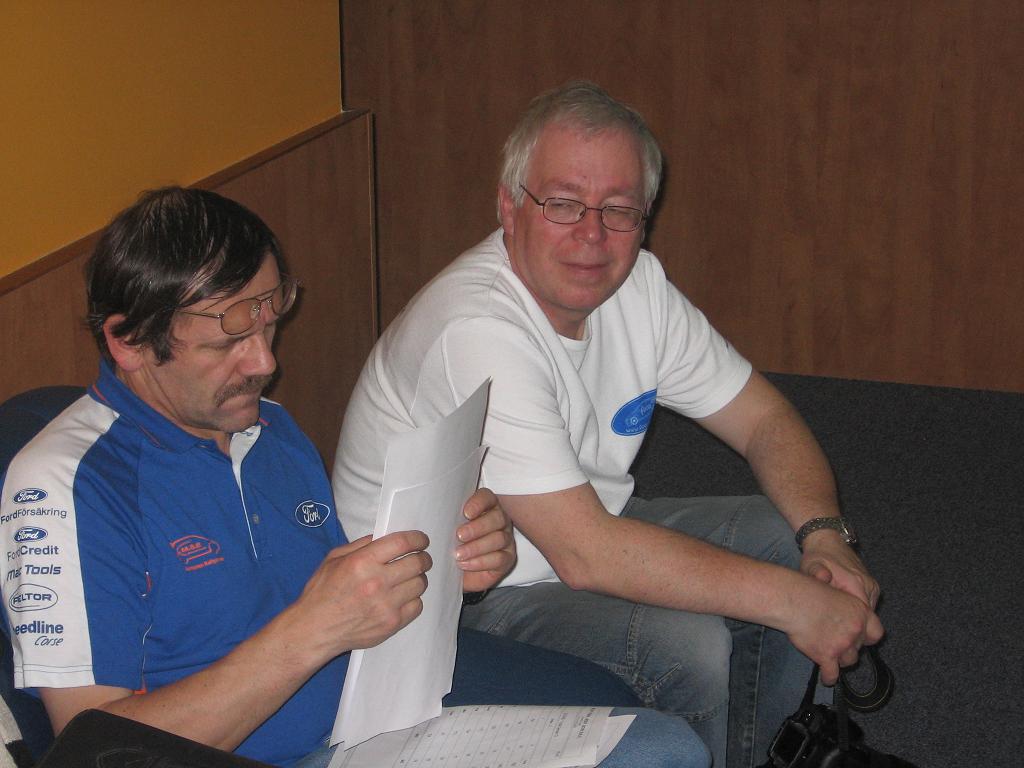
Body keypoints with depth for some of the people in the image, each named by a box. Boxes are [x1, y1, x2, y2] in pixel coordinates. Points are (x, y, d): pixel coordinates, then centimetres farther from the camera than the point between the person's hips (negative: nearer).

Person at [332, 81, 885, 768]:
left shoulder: (635, 282, -5)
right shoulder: (477, 331, -31)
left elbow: (763, 417, 4)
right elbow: (586, 555, -34)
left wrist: (825, 538, -16)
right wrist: (793, 602, -30)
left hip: (589, 538, 9)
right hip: (458, 605, -8)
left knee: (792, 540, 0)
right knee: (689, 645, -27)